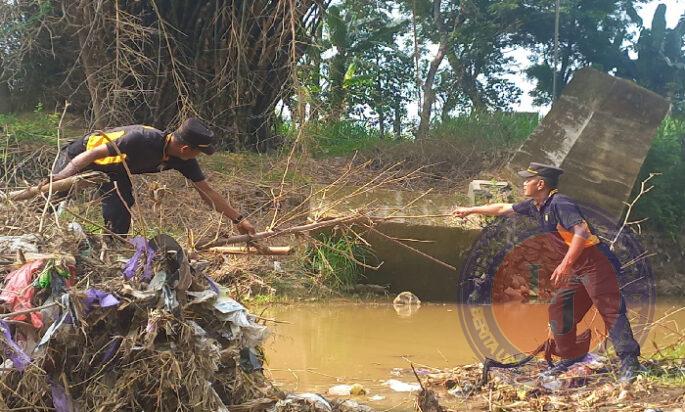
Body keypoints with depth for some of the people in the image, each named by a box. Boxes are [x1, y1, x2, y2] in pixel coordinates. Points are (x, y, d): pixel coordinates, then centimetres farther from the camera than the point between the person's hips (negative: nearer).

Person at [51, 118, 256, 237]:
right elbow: (93, 154, -37)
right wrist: (60, 179, -40)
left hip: (113, 170, 6)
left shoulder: (183, 161, -19)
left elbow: (207, 192, -10)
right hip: (83, 153, -6)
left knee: (119, 220, -3)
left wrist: (238, 218, -11)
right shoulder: (141, 139, -41)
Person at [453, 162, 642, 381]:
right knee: (558, 308, 10)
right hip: (576, 268, 10)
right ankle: (570, 356, 19)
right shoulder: (535, 206, 11)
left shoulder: (559, 204, -18)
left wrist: (565, 264, -35)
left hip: (595, 263, -10)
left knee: (610, 310, -15)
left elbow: (581, 232, -30)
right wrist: (470, 210, 31)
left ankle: (629, 361, -20)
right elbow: (503, 209, 25)